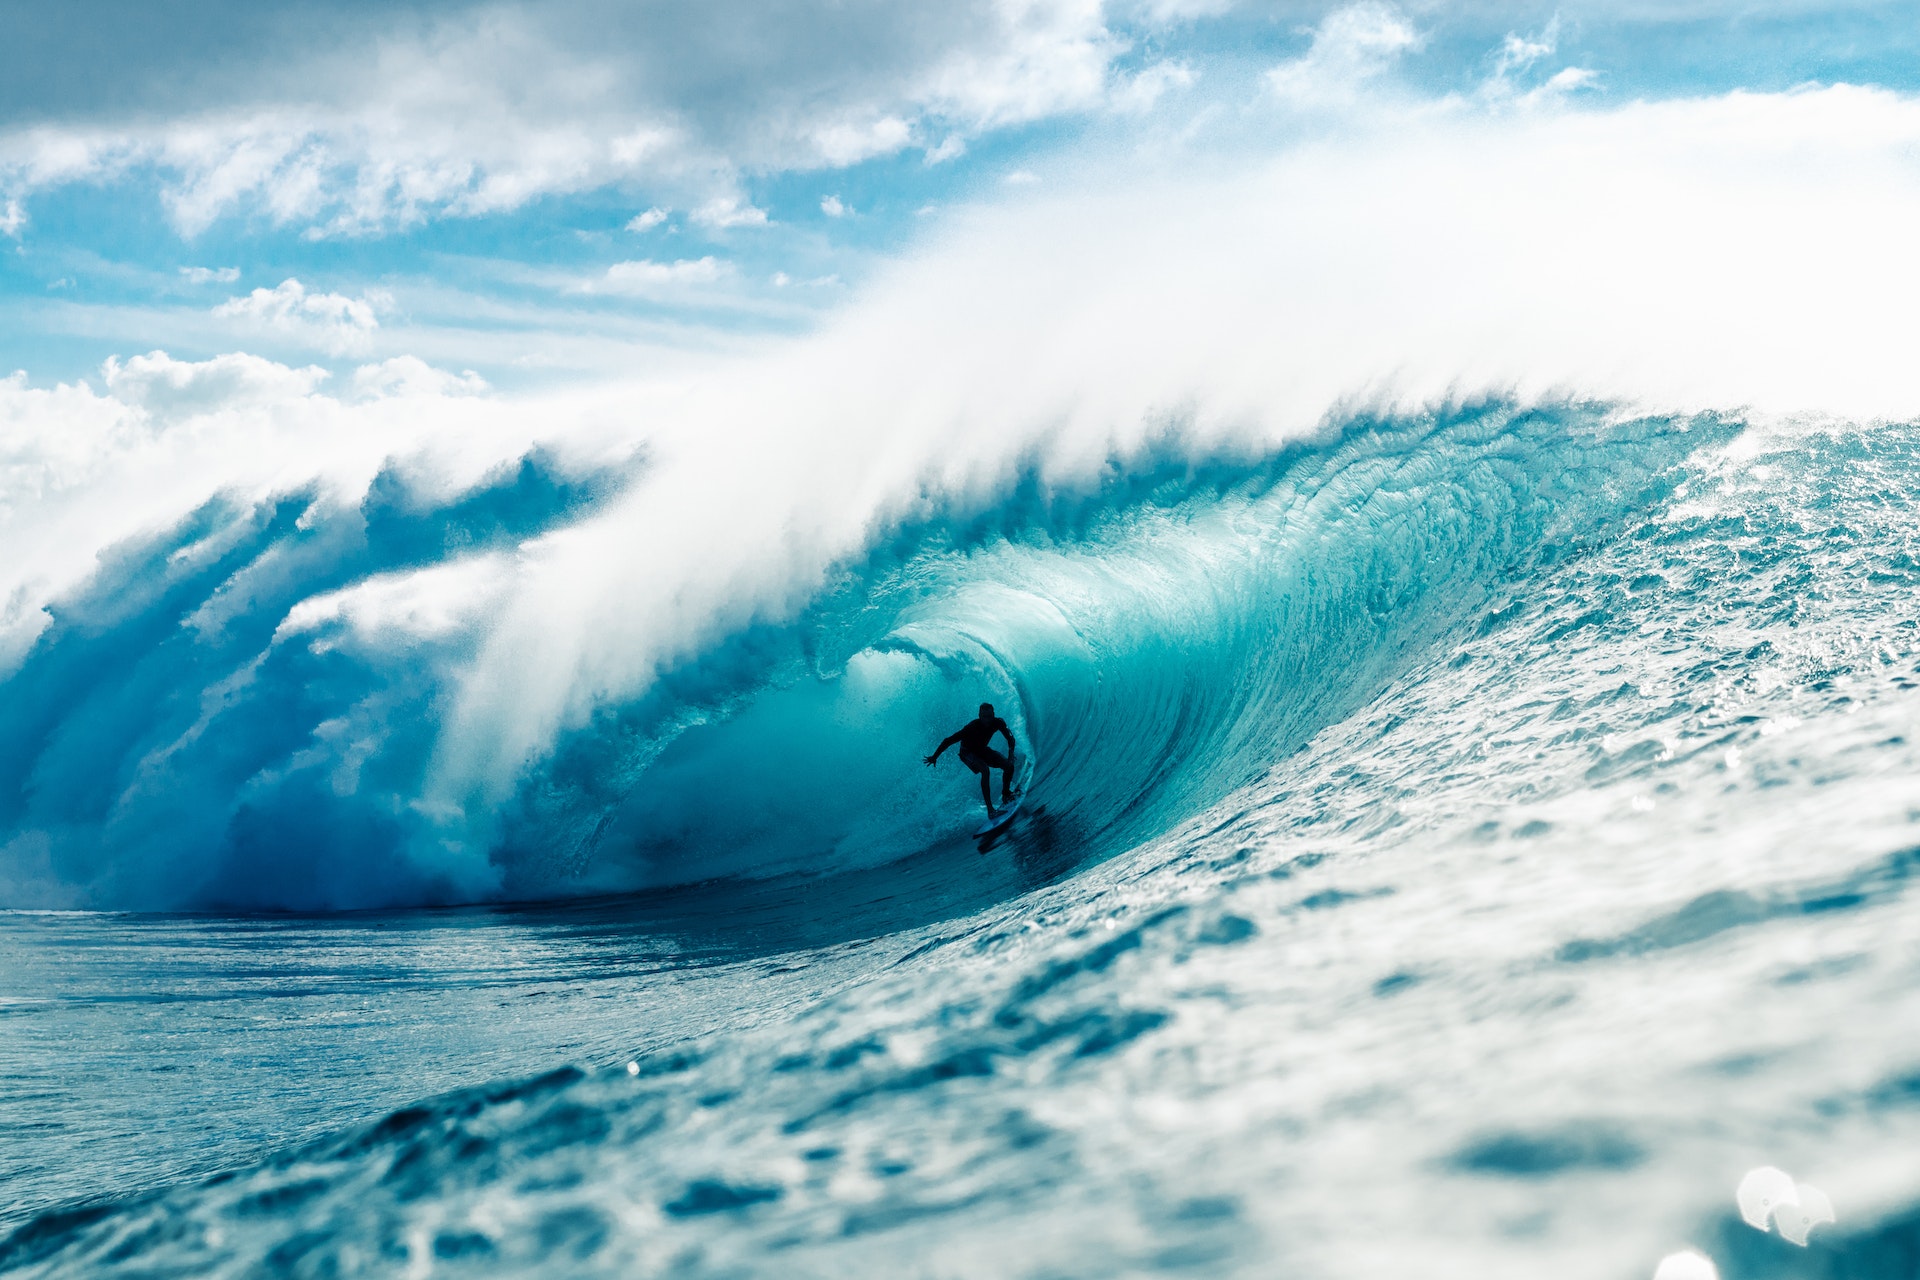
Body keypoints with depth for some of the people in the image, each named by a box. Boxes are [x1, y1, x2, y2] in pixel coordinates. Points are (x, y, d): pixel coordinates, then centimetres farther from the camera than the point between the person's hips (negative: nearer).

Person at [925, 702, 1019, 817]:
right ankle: (990, 810, -33)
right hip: (968, 752, -5)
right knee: (985, 770, -32)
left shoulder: (998, 723, -22)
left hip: (982, 750, 5)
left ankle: (1006, 794, 12)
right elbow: (949, 740, -29)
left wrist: (1011, 751, -24)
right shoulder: (971, 728, -35)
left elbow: (1010, 738, -6)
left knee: (1009, 765, -14)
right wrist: (934, 757, -23)